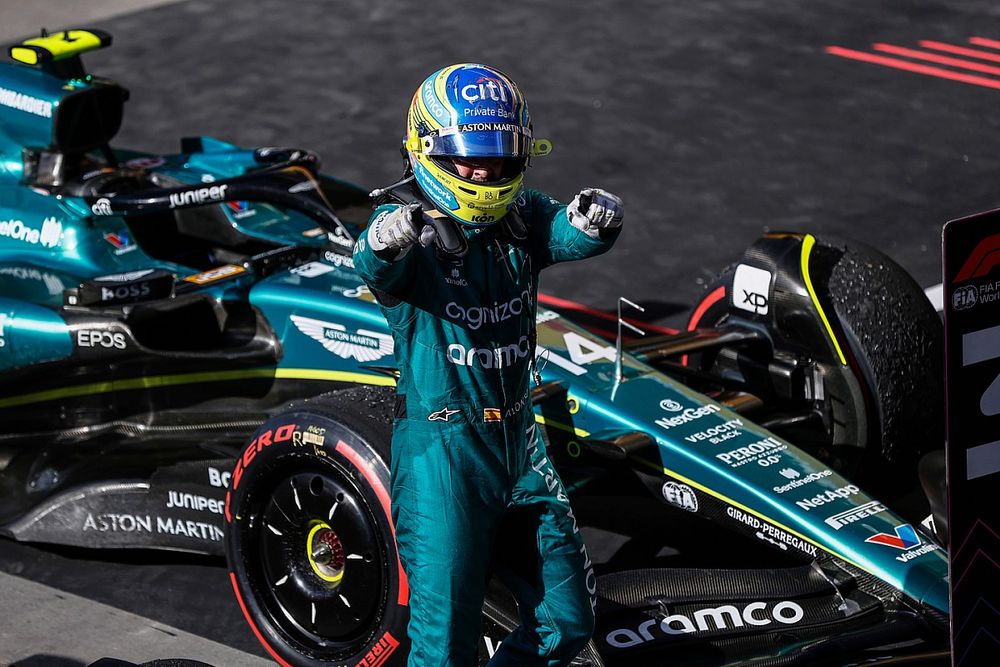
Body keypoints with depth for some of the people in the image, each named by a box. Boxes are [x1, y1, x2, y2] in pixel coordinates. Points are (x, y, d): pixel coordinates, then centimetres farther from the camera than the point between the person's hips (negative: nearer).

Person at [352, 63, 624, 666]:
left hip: (518, 439, 6)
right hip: (443, 451, -6)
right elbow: (376, 269, -33)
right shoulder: (412, 228, -11)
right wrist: (386, 242, -58)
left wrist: (595, 220, -41)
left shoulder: (522, 219, 3)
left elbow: (568, 235, -16)